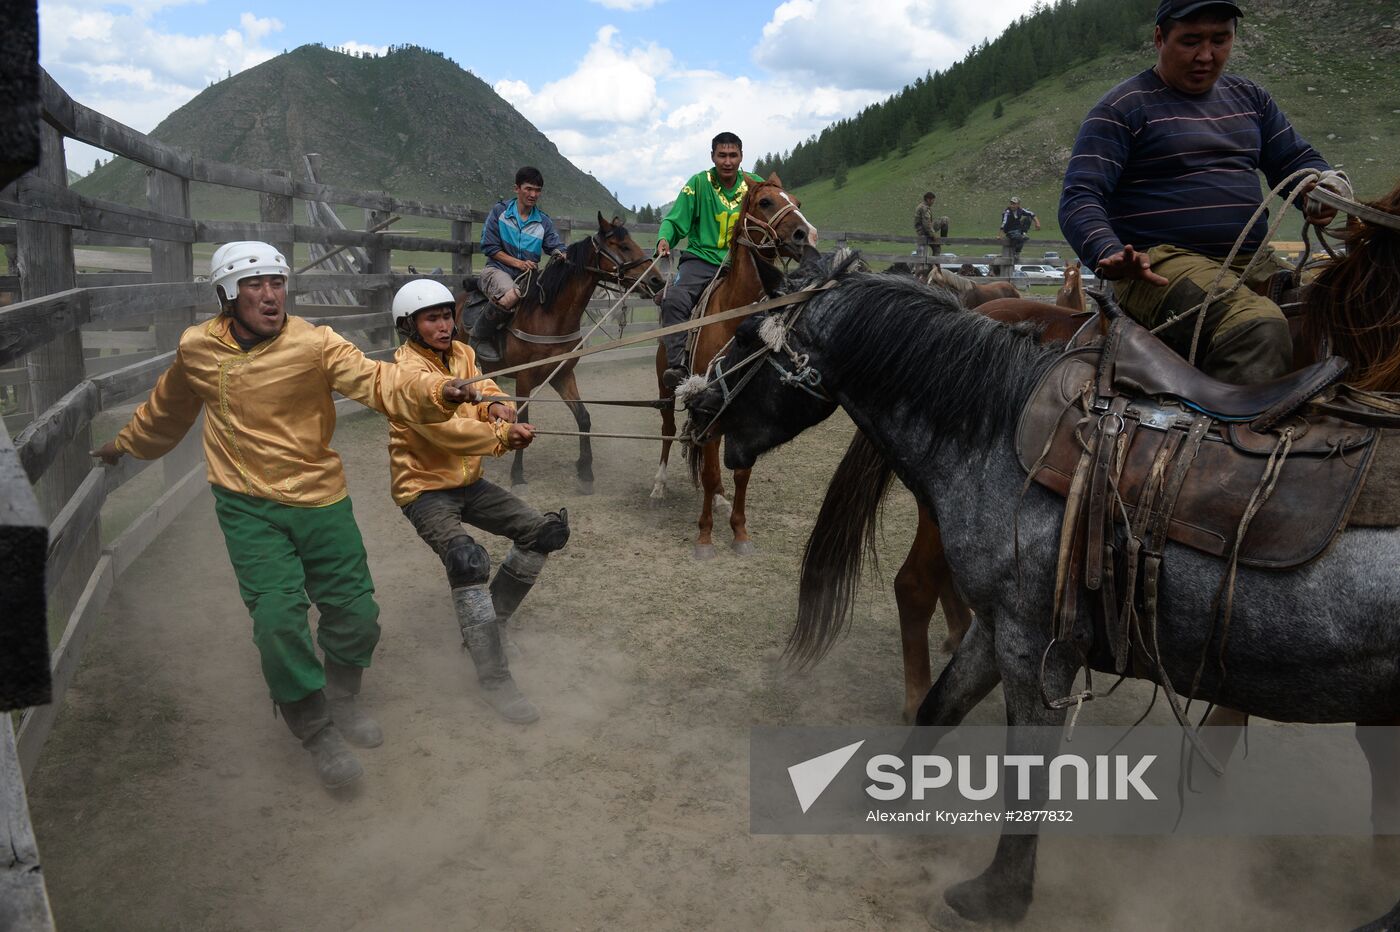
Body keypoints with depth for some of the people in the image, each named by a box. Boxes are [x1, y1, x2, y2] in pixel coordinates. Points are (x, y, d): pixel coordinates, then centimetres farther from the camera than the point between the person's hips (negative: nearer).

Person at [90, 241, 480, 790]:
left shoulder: (314, 343, -11)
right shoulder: (196, 350, -2)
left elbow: (376, 381, -27)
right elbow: (165, 410, 19)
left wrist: (436, 391, -46)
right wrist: (125, 445, 34)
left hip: (320, 501, 0)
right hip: (249, 508, 0)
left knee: (356, 616, 5)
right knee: (279, 617, -12)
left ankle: (340, 700, 36)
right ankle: (316, 730, 12)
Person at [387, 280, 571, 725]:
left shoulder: (461, 354, 6)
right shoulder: (408, 370, -19)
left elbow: (483, 391, 2)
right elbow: (445, 429, -30)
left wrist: (496, 405, -22)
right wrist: (505, 434, -29)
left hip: (467, 482, 8)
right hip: (426, 489, -8)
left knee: (542, 532, 5)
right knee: (467, 560, -30)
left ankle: (487, 626, 16)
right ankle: (494, 680, -21)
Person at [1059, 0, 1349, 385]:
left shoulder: (1249, 98, 22)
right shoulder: (1123, 108, 1)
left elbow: (1297, 159, 26)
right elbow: (1080, 198, -8)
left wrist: (1327, 184, -1)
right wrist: (1108, 254, -30)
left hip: (1256, 263, 7)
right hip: (1157, 266, -7)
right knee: (1258, 327, -35)